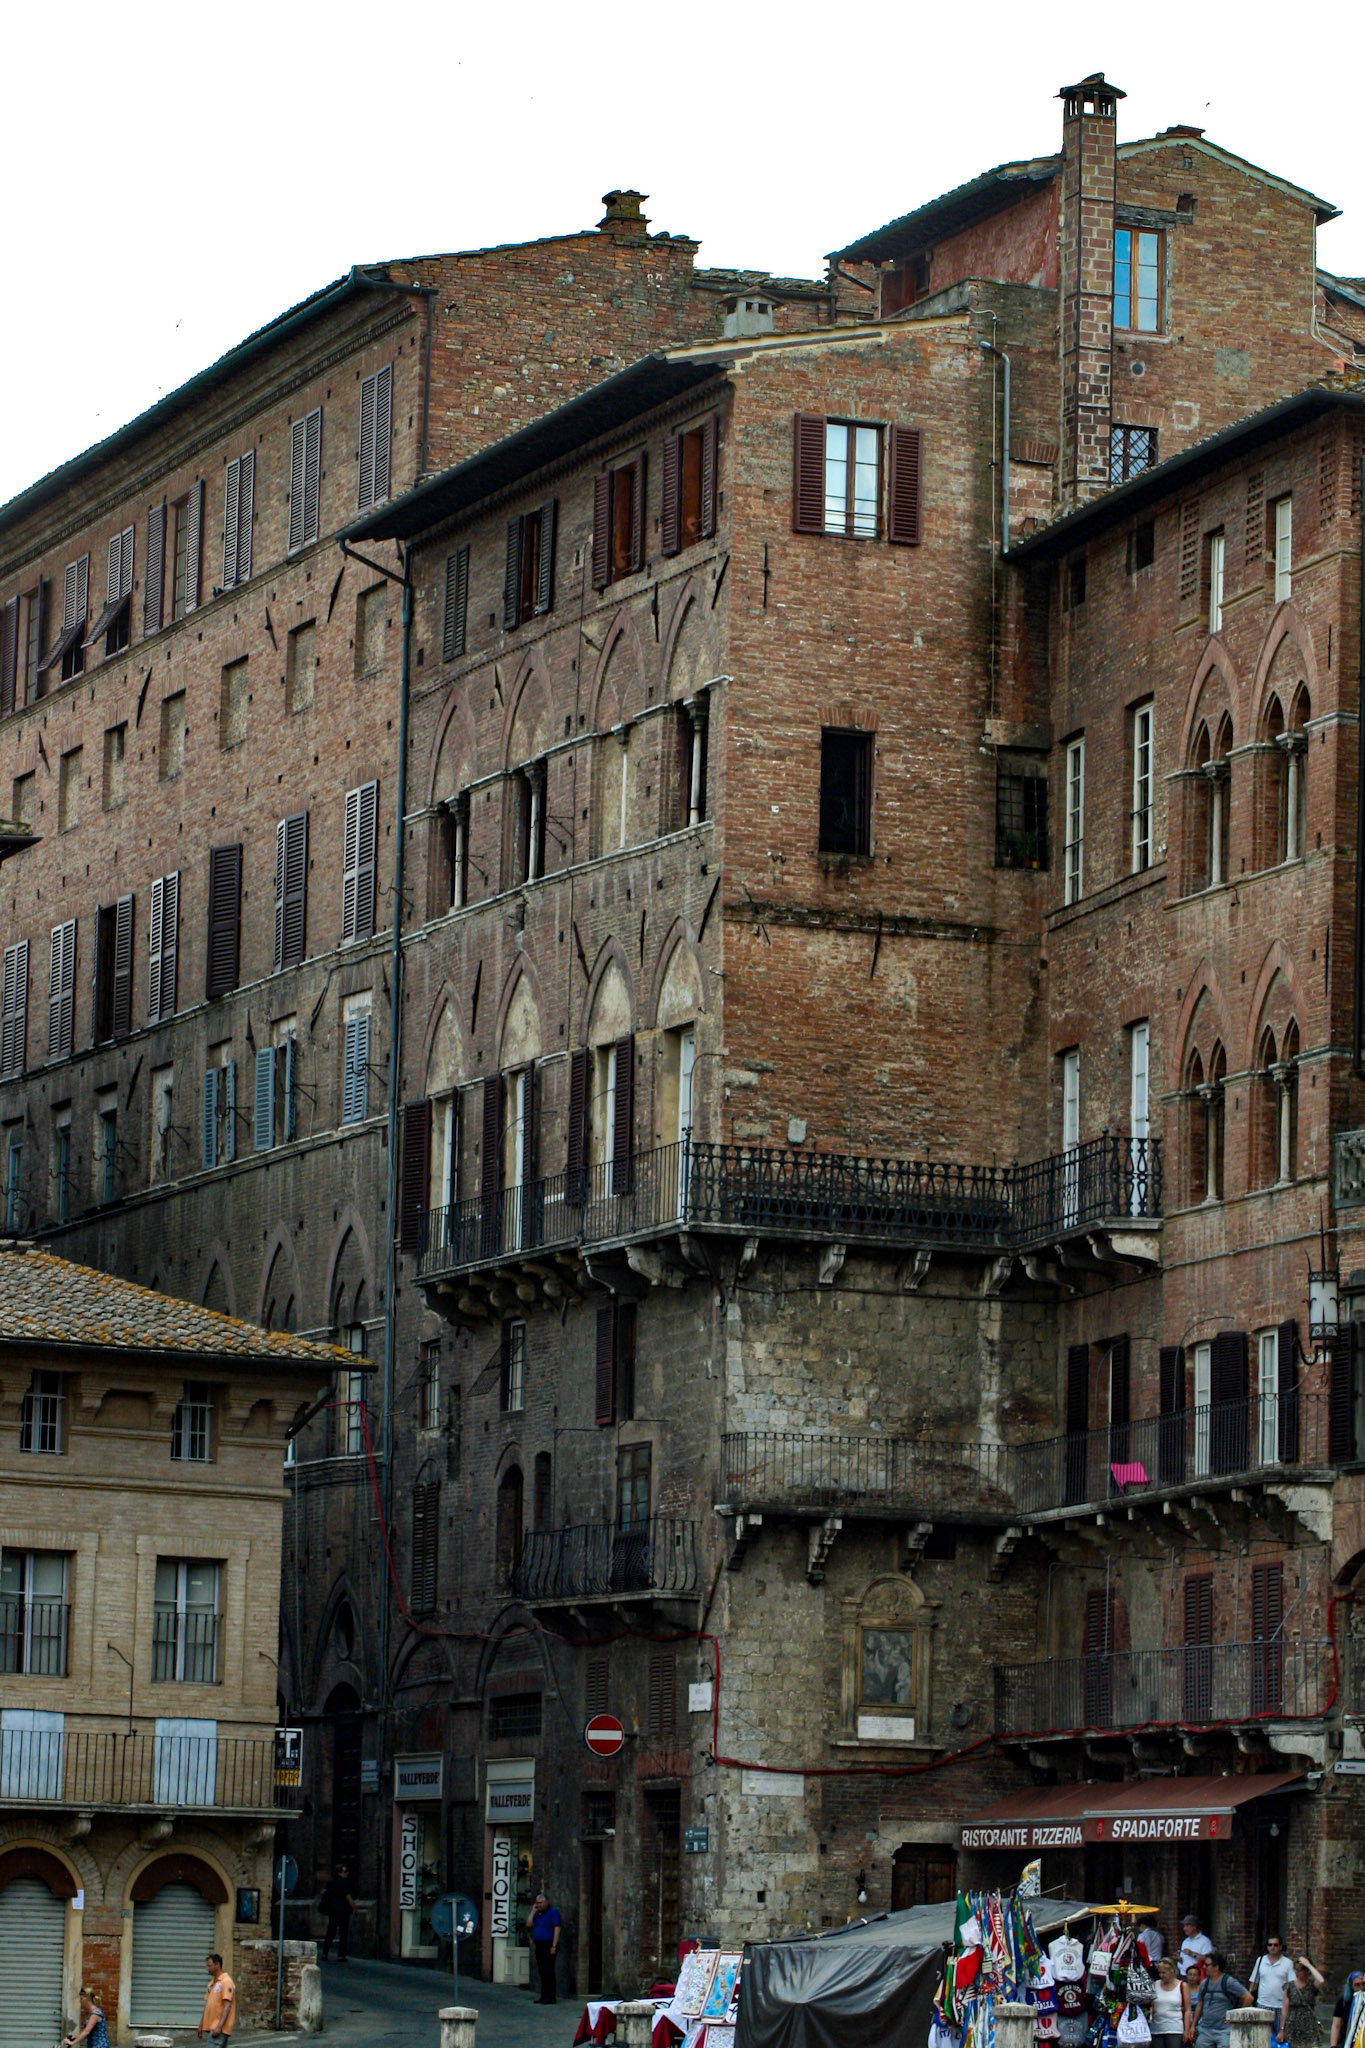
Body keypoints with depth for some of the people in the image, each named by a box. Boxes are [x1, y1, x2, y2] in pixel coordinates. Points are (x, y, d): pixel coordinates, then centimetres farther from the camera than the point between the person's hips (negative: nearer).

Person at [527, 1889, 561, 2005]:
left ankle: (551, 1997, -12)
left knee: (548, 1971, -11)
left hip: (549, 1946, -8)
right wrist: (533, 1911, 5)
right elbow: (528, 1924, 9)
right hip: (539, 1946, 8)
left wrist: (554, 1946, -18)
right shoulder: (537, 1913, 18)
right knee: (542, 1972, 7)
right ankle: (544, 1996, 11)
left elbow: (557, 1929, -12)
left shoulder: (553, 1912, -6)